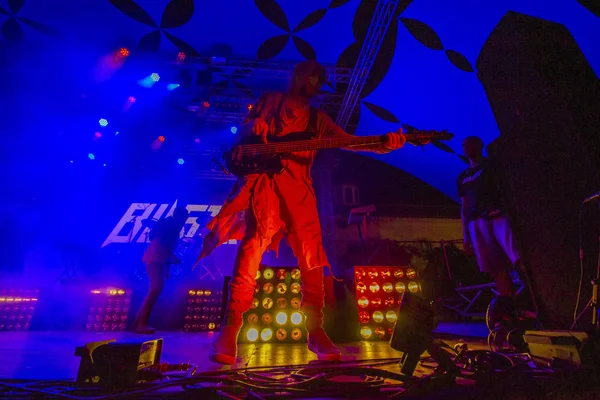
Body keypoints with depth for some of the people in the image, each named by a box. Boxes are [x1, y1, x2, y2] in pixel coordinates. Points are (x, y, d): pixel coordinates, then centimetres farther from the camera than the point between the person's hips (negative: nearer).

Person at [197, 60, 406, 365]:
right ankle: (230, 330, -13)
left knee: (311, 257, -4)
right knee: (252, 245, -19)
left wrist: (383, 144, -7)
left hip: (298, 188, 3)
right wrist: (253, 128, -6)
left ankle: (315, 330, 8)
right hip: (263, 182, -2)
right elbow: (242, 134, 18)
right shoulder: (268, 101, 18)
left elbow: (347, 141, 9)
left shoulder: (318, 119, 22)